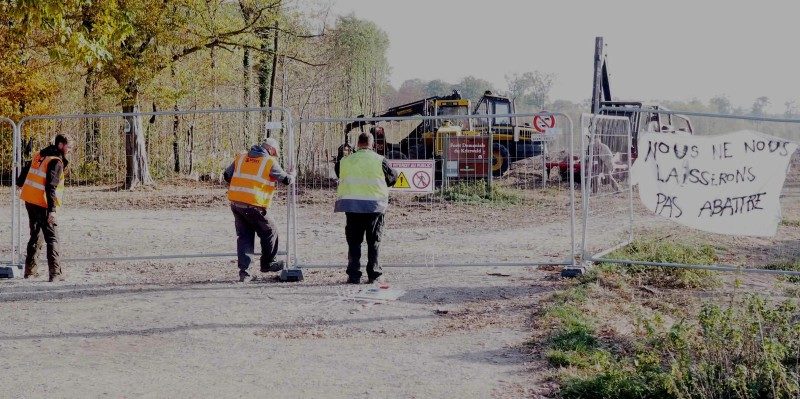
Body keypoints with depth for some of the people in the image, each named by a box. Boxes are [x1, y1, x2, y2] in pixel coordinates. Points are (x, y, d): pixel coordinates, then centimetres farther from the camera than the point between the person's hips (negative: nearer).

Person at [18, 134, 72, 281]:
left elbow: (22, 178, 20)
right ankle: (55, 273, -10)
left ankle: (30, 270, 24)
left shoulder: (39, 156, 11)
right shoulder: (56, 162, -15)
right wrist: (52, 210, -24)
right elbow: (51, 187, -22)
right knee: (52, 239, -4)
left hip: (29, 201, 8)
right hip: (42, 204, -8)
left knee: (35, 236, 19)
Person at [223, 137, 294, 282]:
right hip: (254, 206, -6)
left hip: (235, 203, 6)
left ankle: (243, 269, 7)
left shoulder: (241, 157, 13)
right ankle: (267, 264, 26)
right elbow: (286, 179, 4)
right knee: (269, 232, 15)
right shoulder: (270, 162, -3)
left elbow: (227, 175, 17)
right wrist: (292, 176, 26)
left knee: (244, 235, 14)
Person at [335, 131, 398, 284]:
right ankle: (373, 274, 9)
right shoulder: (379, 160, -5)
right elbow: (392, 178, 4)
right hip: (375, 205, -1)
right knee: (374, 240, 9)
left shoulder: (345, 161, 0)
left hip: (351, 205, 2)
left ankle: (354, 274, 5)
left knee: (354, 241, 9)